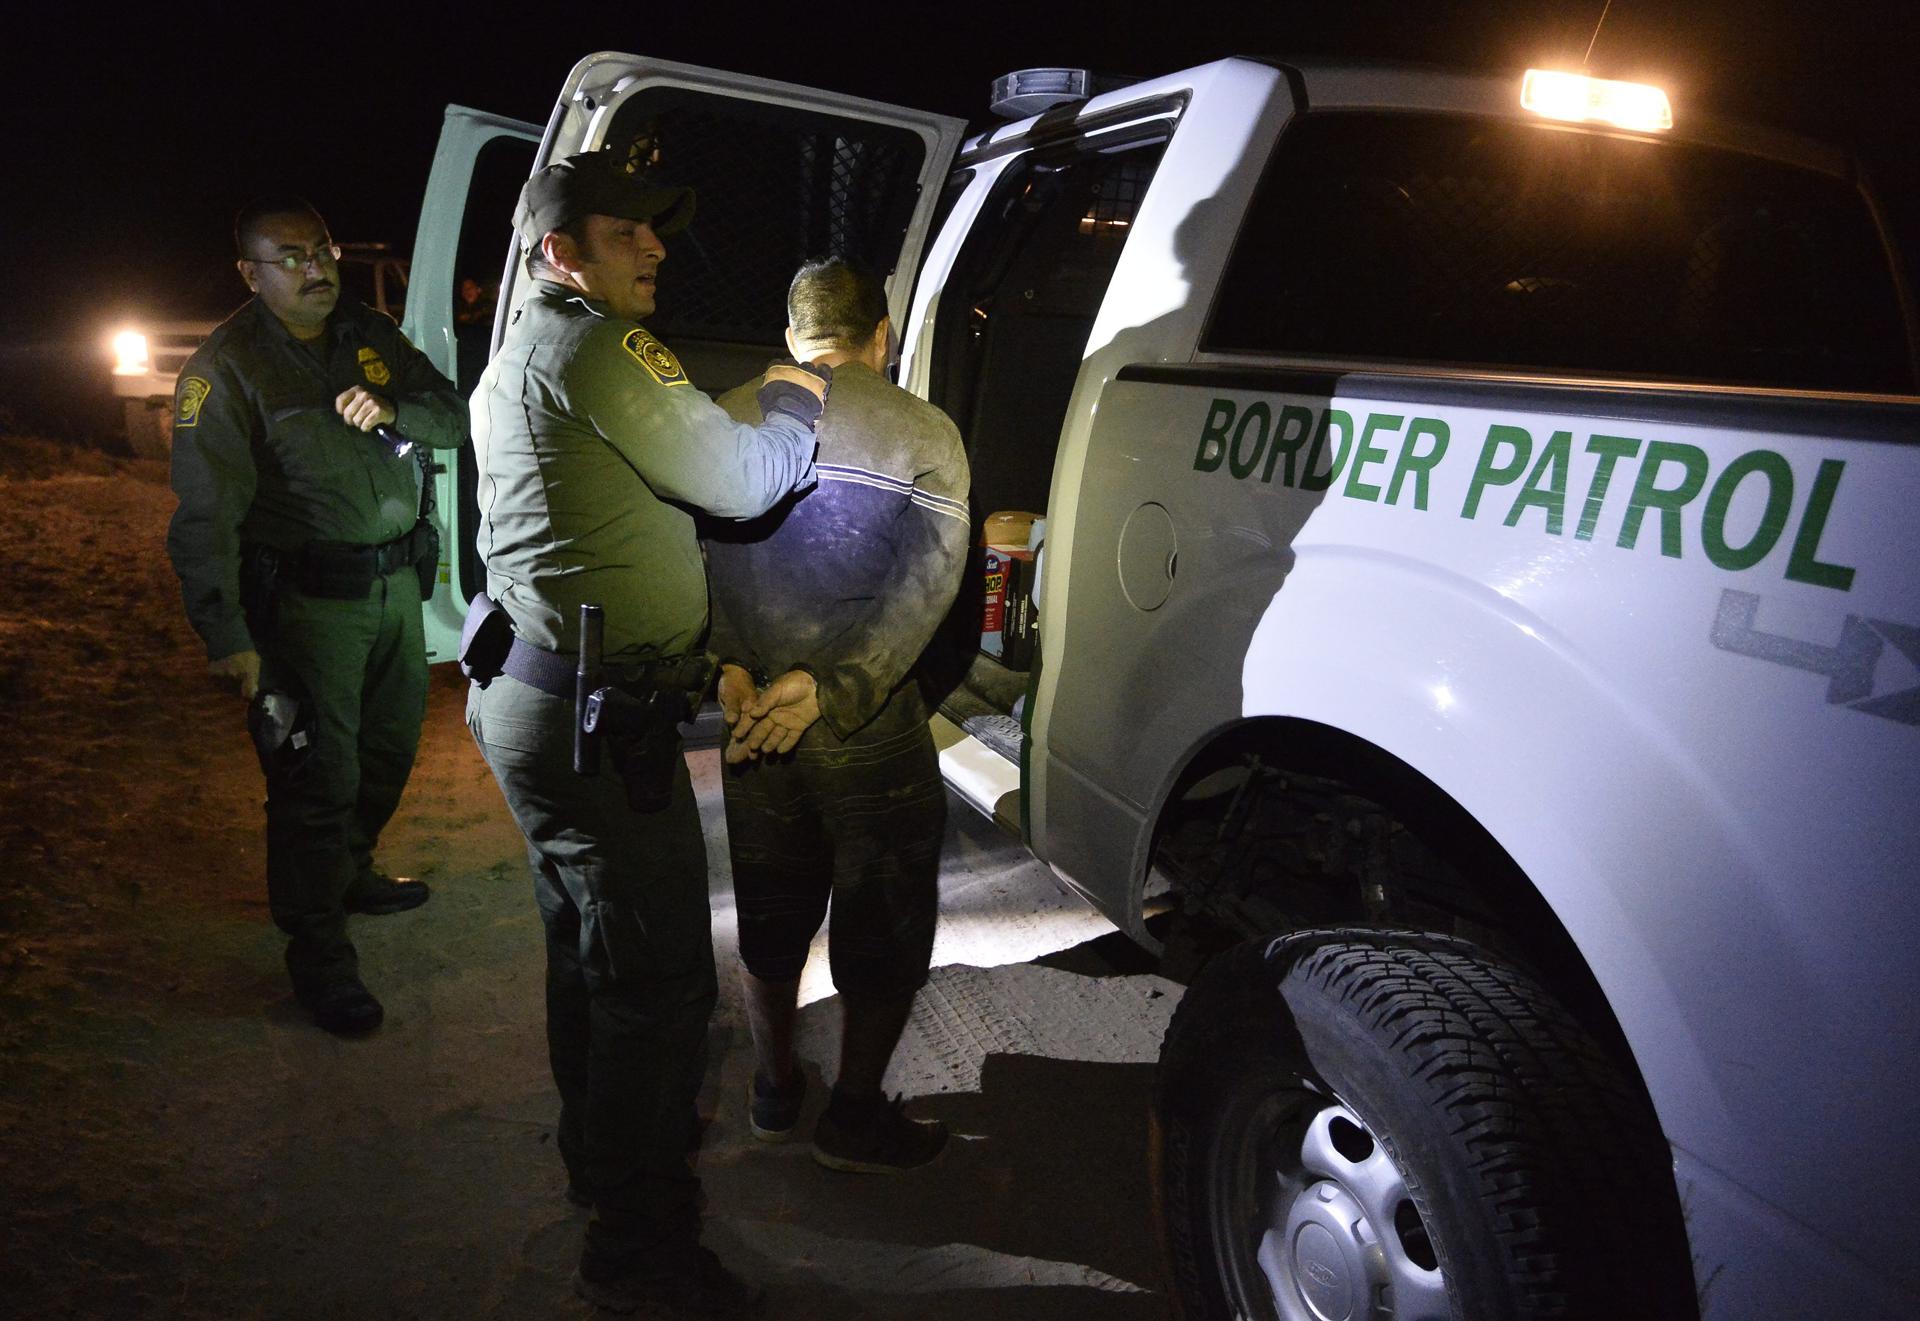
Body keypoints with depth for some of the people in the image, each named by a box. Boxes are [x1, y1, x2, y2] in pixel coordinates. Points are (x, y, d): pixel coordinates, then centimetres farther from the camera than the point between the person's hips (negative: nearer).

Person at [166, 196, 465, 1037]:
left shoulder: (370, 337, 9)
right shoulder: (226, 368, -10)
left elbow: (455, 417, 11)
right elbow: (206, 516, -17)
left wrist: (394, 411, -12)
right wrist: (226, 637, -25)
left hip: (396, 584, 7)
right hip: (308, 602, -7)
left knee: (390, 747, 19)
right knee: (318, 776, -3)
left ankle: (348, 871, 43)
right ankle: (318, 952, 11)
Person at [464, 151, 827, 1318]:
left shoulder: (521, 358, 18)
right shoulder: (601, 351, -16)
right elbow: (742, 485, -12)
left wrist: (761, 405, 13)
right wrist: (798, 404, 6)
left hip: (530, 697, 11)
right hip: (598, 722, -11)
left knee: (590, 950, 23)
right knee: (661, 979, -2)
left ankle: (603, 1153, 42)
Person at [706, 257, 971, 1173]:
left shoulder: (728, 420, 4)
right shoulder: (923, 433, -5)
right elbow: (925, 585, -15)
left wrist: (727, 667, -14)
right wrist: (831, 690, -20)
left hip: (748, 720, 4)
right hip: (871, 736, -4)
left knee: (770, 915, 20)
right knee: (885, 927, 13)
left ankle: (773, 1092, 35)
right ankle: (855, 1117, 23)